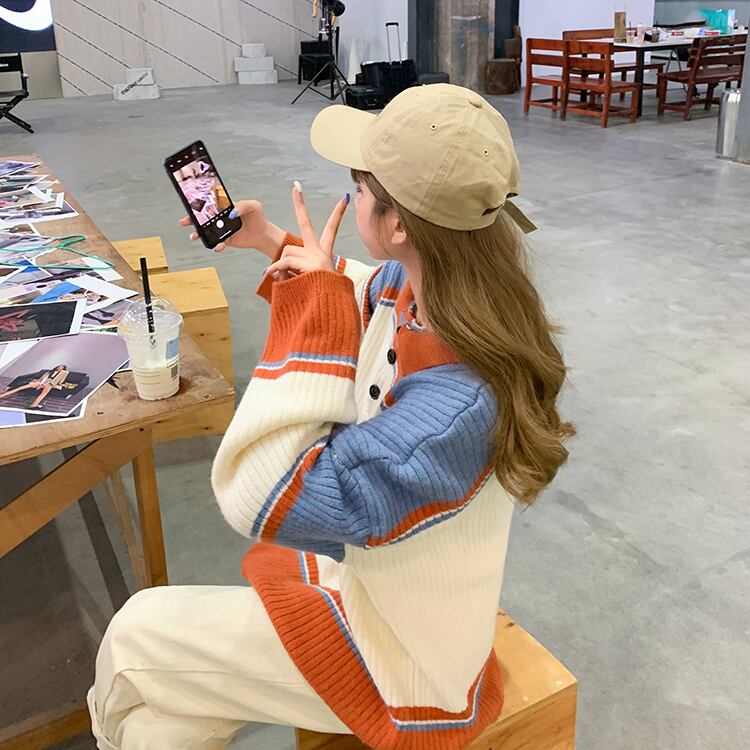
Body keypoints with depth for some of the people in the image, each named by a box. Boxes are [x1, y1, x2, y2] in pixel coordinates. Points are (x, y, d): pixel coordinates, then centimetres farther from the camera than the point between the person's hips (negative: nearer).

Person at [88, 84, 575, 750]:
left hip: (396, 653, -7)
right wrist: (272, 243, 14)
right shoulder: (417, 284, -13)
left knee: (135, 640, 8)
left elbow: (266, 501, -35)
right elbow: (369, 295, 15)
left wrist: (310, 307, -34)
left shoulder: (458, 402, -40)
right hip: (368, 565, 7)